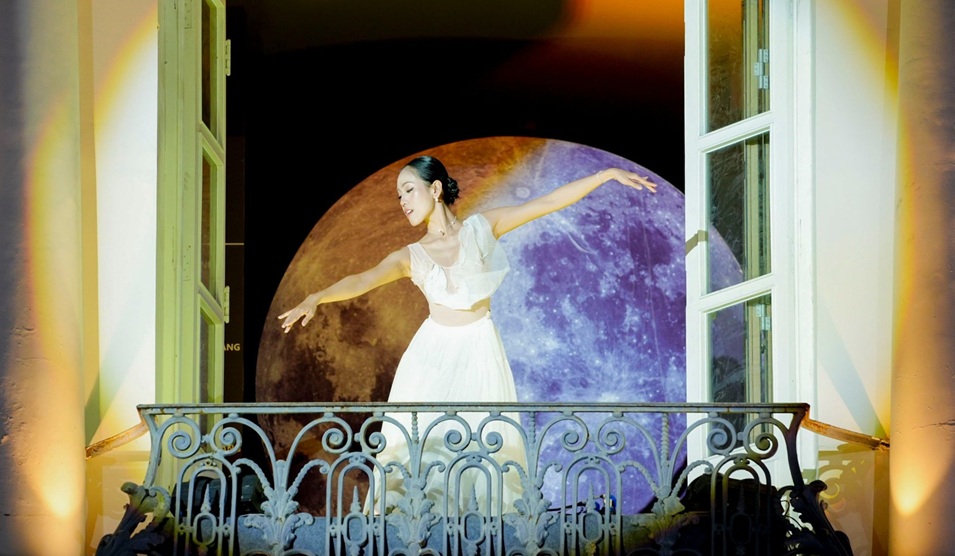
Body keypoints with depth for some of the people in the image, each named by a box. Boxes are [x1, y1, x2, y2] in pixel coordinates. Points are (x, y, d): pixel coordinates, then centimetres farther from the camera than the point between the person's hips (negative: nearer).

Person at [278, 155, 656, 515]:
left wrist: (607, 174, -3)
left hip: (479, 350, 0)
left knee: (484, 442, -1)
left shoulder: (482, 227, 1)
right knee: (420, 438, -6)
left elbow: (549, 203, 0)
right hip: (433, 352, 1)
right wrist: (315, 298, -33)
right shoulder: (410, 257, 2)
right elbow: (362, 281, -14)